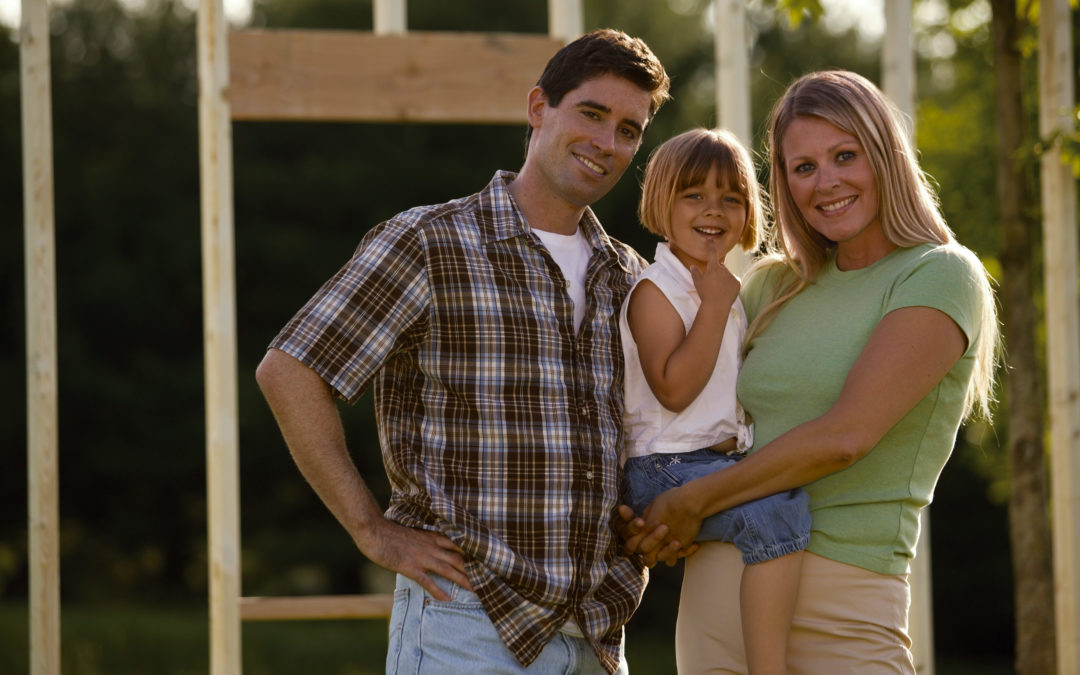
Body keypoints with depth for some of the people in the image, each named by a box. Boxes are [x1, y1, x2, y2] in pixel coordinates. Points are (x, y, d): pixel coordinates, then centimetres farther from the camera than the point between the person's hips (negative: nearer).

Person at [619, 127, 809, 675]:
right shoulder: (656, 290, -6)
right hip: (665, 468, -10)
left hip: (724, 462, 10)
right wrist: (715, 305, -16)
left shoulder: (725, 292, 20)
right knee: (778, 507, -31)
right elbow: (674, 389, -19)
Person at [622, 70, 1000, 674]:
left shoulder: (942, 275, -4)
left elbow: (846, 436, -13)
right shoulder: (773, 288, 14)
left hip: (842, 599, -5)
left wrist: (696, 501, -6)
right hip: (717, 586, 5)